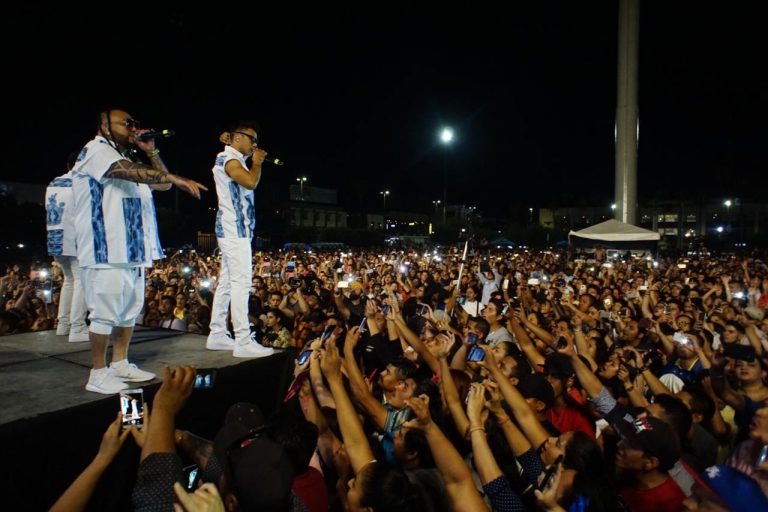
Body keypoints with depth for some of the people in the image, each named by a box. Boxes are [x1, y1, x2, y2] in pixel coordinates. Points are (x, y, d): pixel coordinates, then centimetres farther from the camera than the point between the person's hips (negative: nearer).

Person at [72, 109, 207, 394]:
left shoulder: (125, 159, 24)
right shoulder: (96, 150, -5)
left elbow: (162, 184, 21)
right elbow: (131, 172, -25)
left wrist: (151, 151, 11)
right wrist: (179, 180, -32)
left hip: (131, 250, 9)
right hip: (106, 251, -9)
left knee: (130, 310, 13)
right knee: (105, 313, -5)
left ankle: (120, 364, 24)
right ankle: (98, 374, 4)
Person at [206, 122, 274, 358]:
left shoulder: (233, 159, 21)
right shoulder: (228, 159, -10)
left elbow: (249, 183, 22)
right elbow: (251, 181, -24)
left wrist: (254, 161, 13)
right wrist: (256, 162, -6)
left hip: (235, 229, 10)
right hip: (234, 229, -10)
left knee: (227, 282, 11)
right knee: (241, 282, -13)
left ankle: (217, 335, 17)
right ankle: (243, 342, -14)